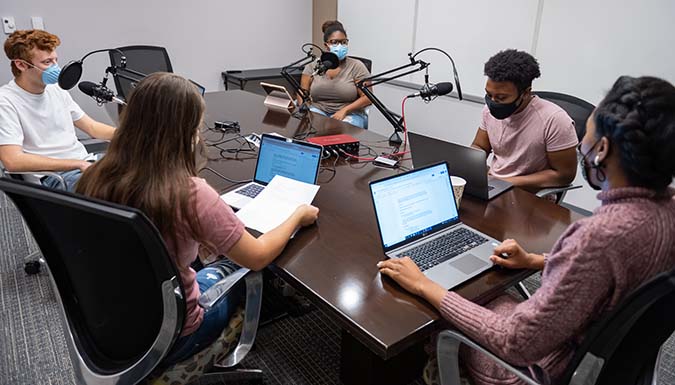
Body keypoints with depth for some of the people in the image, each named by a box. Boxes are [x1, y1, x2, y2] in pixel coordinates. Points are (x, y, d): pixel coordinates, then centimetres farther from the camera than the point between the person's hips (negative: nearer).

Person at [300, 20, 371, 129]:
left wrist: (344, 110, -19)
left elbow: (367, 97, -6)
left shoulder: (356, 66, 0)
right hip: (318, 110, 2)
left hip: (349, 115, -1)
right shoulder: (313, 65, 9)